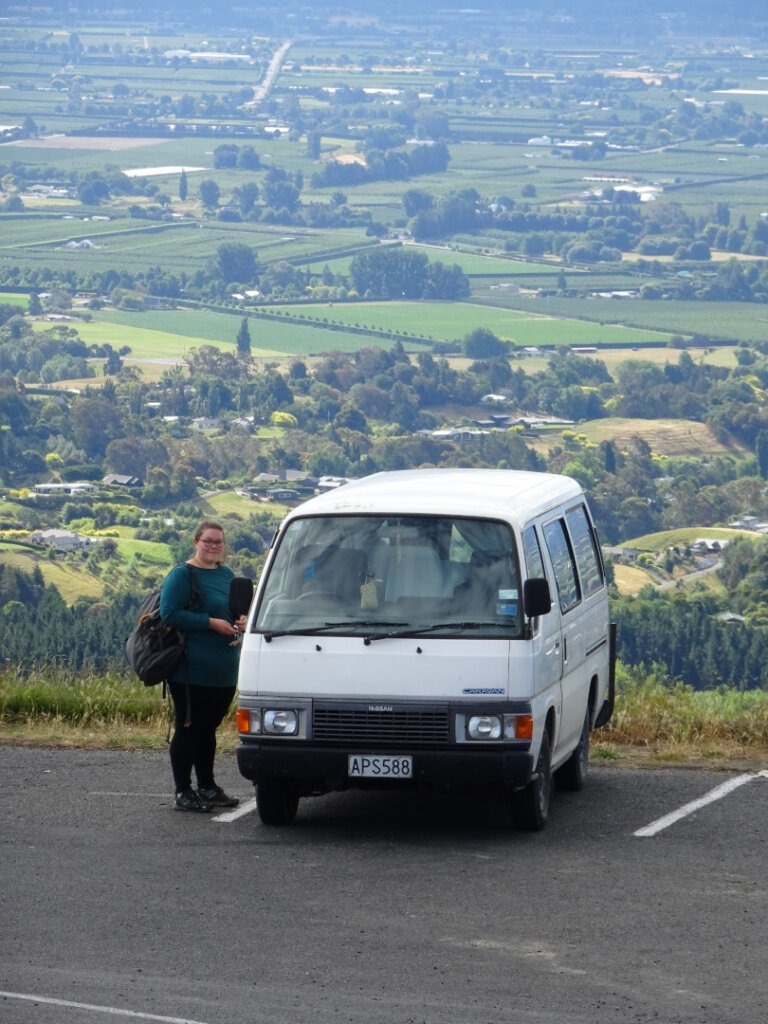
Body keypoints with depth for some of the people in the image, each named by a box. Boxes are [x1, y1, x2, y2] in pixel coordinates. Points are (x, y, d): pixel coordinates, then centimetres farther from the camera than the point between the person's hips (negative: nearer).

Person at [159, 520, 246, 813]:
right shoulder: (182, 575, -8)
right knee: (188, 730, -2)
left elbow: (235, 610, 28)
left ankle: (207, 788, 24)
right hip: (192, 671, -7)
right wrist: (212, 623, -20)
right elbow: (170, 614, -17)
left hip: (224, 673, 7)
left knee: (207, 730, 16)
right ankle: (183, 792, 4)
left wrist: (240, 622, 3)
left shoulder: (227, 575, 16)